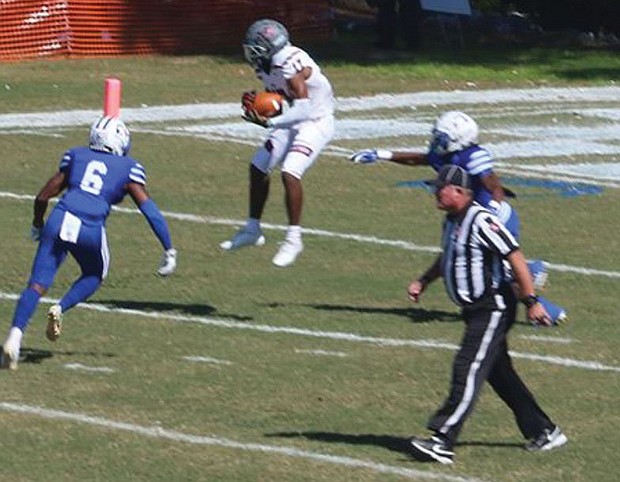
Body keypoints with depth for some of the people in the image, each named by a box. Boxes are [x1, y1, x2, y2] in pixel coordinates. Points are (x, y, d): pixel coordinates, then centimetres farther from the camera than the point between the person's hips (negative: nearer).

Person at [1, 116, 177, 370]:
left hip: (59, 221, 2)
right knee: (93, 277, 27)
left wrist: (37, 224, 40)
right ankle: (60, 309, 3)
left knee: (37, 284, 2)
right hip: (90, 230, -2)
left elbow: (43, 197, 21)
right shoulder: (128, 169, 13)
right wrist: (169, 250, 10)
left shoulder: (76, 156, 19)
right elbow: (149, 209, 6)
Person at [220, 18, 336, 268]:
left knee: (290, 173, -25)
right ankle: (253, 230, 30)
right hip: (294, 122, 10)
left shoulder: (291, 65, -29)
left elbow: (304, 109, -33)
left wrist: (269, 122, -37)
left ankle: (293, 239, -16)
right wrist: (256, 105, -9)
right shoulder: (268, 66, -1)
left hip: (316, 122, -10)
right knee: (258, 167, 14)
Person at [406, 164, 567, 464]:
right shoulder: (451, 222, 11)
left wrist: (531, 301, -25)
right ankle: (543, 432, 27)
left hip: (493, 308, -11)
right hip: (475, 311, 11)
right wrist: (423, 282, 19)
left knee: (468, 370, -16)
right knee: (499, 374, 16)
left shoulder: (481, 221, -20)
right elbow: (447, 258, 30)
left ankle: (442, 442, -23)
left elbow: (515, 258, -23)